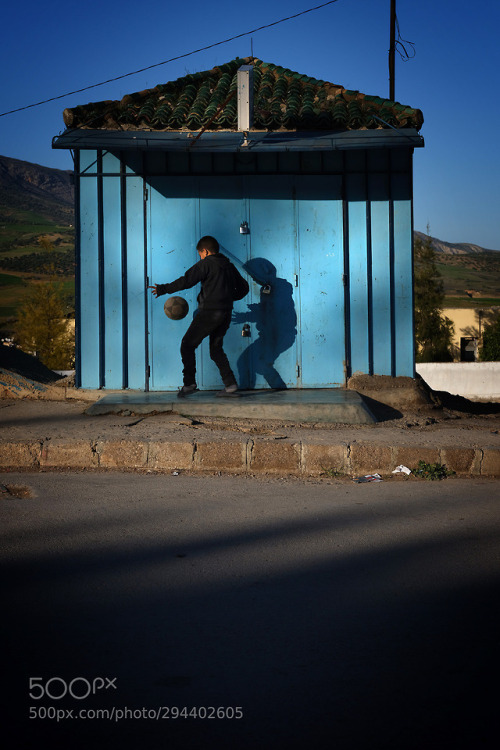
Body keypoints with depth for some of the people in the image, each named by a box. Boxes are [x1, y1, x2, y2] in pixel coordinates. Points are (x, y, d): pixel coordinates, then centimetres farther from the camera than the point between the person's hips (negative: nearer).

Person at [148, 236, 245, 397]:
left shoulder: (206, 263, -6)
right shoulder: (229, 265, 15)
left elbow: (186, 281, -14)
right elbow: (243, 286, 21)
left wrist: (163, 289, -7)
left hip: (209, 311, -7)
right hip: (226, 313, 7)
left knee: (187, 344, 3)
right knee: (216, 348, 18)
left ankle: (189, 383, -5)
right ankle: (230, 383, 8)